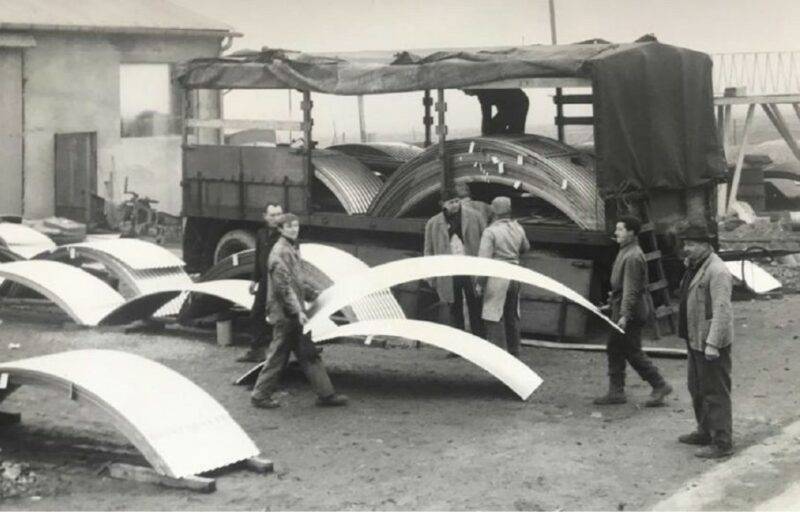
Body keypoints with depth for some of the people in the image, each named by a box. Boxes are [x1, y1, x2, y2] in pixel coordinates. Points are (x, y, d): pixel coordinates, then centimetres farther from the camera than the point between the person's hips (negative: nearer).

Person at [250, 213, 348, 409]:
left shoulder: (292, 250, 15)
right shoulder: (280, 252, -16)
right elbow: (284, 286, -22)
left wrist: (314, 294, 24)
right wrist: (297, 311, -24)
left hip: (293, 314, 10)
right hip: (285, 314, -10)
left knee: (309, 354, 10)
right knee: (279, 356, -2)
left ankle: (326, 394, 13)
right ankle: (260, 395, 9)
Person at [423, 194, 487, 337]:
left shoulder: (474, 217, 5)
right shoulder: (433, 224, 6)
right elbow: (428, 251, 9)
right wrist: (432, 277, 3)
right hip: (449, 276, 0)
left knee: (476, 312, 5)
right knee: (454, 313, 5)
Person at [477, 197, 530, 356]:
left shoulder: (490, 231, -13)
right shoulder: (518, 229, 5)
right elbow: (525, 248, 23)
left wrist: (480, 283, -9)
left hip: (497, 276, -7)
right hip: (515, 276, 7)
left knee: (495, 318, -3)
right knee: (512, 316, 17)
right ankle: (514, 353, 26)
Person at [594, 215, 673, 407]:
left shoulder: (633, 257, -21)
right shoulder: (625, 252, 11)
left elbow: (631, 289, -25)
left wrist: (625, 315, -27)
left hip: (631, 311, -10)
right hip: (620, 307, 10)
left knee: (632, 351, -3)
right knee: (614, 349, 11)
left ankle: (660, 386, 8)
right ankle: (616, 392, 16)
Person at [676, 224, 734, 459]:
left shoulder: (717, 272, -19)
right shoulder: (695, 267, 12)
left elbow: (722, 310, -24)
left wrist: (712, 344, -27)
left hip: (712, 343, -10)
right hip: (696, 340, 10)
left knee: (715, 392, -5)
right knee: (697, 388, 20)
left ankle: (722, 442, 1)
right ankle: (705, 432, 34)